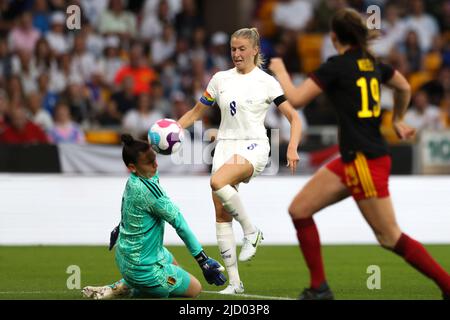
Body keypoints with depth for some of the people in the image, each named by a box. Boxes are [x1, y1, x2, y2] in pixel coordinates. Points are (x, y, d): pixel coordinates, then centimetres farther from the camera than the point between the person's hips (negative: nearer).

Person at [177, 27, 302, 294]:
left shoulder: (266, 82, 0)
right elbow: (196, 113, 20)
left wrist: (293, 147, -18)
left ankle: (251, 231, -13)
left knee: (218, 182, -34)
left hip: (253, 147, -5)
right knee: (221, 213, -4)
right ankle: (234, 281, 0)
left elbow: (294, 117, -2)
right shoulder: (220, 79, 12)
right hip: (225, 146, 5)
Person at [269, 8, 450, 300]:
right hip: (352, 161, 9)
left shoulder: (336, 66, -13)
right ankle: (319, 288, 12)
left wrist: (280, 71, 6)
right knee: (300, 210, 10)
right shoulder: (371, 63, 10)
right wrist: (397, 120, 39)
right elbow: (404, 88, 25)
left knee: (390, 237, -3)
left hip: (365, 161, -9)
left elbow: (296, 99, -11)